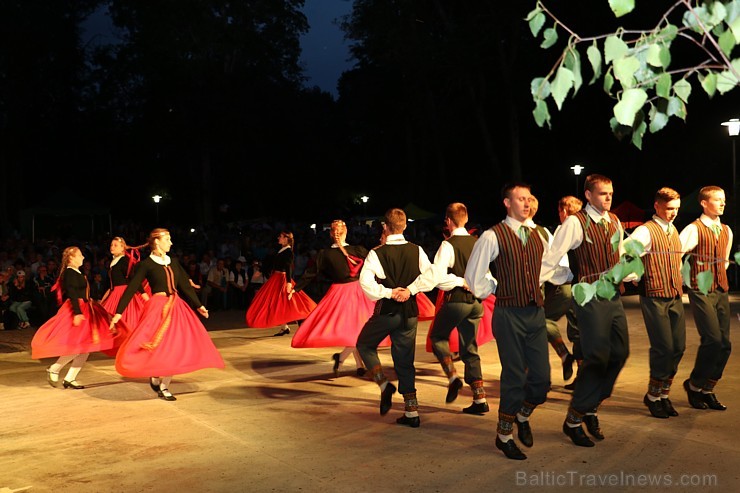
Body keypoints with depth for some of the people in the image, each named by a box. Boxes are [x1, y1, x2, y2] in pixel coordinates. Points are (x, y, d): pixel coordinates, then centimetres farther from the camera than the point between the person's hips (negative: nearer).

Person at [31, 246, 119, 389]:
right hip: (76, 310, -10)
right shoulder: (70, 273, -12)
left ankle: (69, 379, 9)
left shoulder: (77, 273, 17)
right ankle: (54, 369, 2)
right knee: (76, 346, -15)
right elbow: (72, 294, -21)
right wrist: (77, 313, -28)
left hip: (84, 310, 10)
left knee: (85, 347, 6)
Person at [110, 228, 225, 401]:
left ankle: (164, 386, 12)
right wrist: (118, 312, -11)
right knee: (158, 348, -11)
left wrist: (198, 306, 13)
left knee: (175, 348, 3)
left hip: (176, 307, 6)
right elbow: (131, 288, -6)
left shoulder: (173, 263, 11)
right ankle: (154, 377, 17)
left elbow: (185, 285, 14)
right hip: (157, 308, -5)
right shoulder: (146, 264, -4)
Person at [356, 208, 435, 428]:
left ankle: (384, 385, 2)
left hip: (386, 311, -4)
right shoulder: (417, 251, 1)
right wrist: (410, 290, -9)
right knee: (405, 362, 12)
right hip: (409, 313, 4)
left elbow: (365, 281, -19)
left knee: (365, 345, 21)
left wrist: (389, 292, -12)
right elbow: (430, 277, -6)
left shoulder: (377, 253, -10)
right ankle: (411, 412, 11)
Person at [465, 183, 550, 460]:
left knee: (542, 378, 5)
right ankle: (504, 435, 18)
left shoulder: (537, 236, 12)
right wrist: (497, 290, 3)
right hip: (509, 315, -5)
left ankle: (523, 416, 36)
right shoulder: (493, 236, -7)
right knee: (515, 377, -2)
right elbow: (473, 276, -4)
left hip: (536, 313, 6)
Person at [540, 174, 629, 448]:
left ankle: (591, 408, 26)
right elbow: (551, 259, -15)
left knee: (619, 353, 9)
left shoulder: (614, 221, 11)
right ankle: (574, 420, 7)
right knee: (597, 358, -7)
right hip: (591, 298, -8)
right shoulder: (575, 223, -12)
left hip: (614, 296, 8)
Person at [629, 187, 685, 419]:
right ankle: (653, 396, 9)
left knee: (678, 347, 6)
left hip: (675, 297, 7)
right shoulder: (646, 231, -10)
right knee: (663, 348, -9)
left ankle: (664, 395, 19)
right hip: (655, 298, -7)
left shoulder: (674, 231, 16)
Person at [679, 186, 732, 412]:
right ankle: (694, 384, 5)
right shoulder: (694, 229, -8)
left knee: (724, 344, 3)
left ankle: (707, 390, 16)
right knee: (712, 340, -16)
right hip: (701, 291, -7)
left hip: (722, 291, 7)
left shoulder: (726, 231, 15)